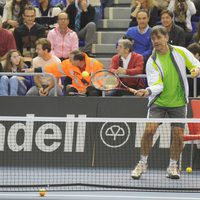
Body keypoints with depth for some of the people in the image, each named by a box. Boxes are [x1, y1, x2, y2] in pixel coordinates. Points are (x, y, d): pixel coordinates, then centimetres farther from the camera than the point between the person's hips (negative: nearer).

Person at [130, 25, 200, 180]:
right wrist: (148, 91, -39)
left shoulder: (181, 52, -4)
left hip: (178, 102, 1)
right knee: (149, 130, -15)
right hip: (159, 101, -1)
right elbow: (157, 85, -18)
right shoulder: (152, 62, -7)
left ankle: (173, 166, 18)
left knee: (178, 135, -3)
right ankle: (143, 163, 4)